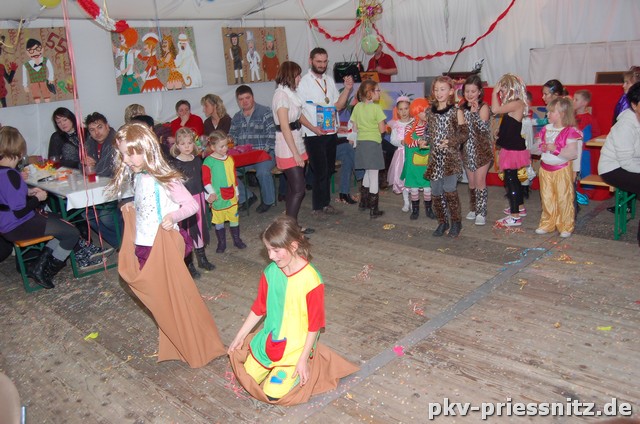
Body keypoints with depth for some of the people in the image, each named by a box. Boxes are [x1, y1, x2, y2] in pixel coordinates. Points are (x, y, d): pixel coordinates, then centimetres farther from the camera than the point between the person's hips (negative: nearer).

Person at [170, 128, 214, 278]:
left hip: (198, 198, 5)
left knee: (199, 227, 16)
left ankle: (202, 258, 32)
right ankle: (188, 264, 13)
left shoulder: (197, 160, 5)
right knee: (186, 231, 1)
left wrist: (205, 197, 15)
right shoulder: (175, 164, -10)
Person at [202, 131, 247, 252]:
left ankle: (237, 239, 29)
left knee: (234, 218, 13)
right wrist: (211, 193, -21)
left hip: (231, 196, 4)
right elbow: (206, 179, -13)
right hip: (218, 198, -4)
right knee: (219, 221, 8)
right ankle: (222, 243, 22)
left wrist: (236, 191, 16)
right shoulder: (208, 161, -12)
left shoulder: (230, 159, 4)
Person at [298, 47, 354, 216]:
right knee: (320, 170, 0)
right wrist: (313, 128, -20)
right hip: (314, 135, -6)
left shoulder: (329, 80, 12)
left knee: (329, 170, 13)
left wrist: (347, 89, -3)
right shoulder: (304, 82, -7)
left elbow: (338, 106, 11)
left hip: (331, 132, 6)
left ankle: (325, 202, 28)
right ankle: (320, 206, 15)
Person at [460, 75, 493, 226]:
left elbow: (483, 128, -21)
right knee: (471, 182, 12)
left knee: (480, 181, -6)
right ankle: (473, 209, 24)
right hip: (467, 150, 5)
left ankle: (481, 212, 2)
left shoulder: (483, 107, -9)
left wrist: (475, 112, -27)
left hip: (482, 150, -5)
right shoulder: (463, 108, 7)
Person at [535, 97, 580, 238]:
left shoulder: (570, 131, -13)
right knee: (547, 198, 13)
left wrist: (555, 149, -24)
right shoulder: (546, 129, 6)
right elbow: (540, 144, 17)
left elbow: (573, 154, -19)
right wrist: (542, 147, -6)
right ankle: (547, 224, 25)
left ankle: (566, 226, 13)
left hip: (562, 170, -6)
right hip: (545, 169, 6)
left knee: (563, 199, 2)